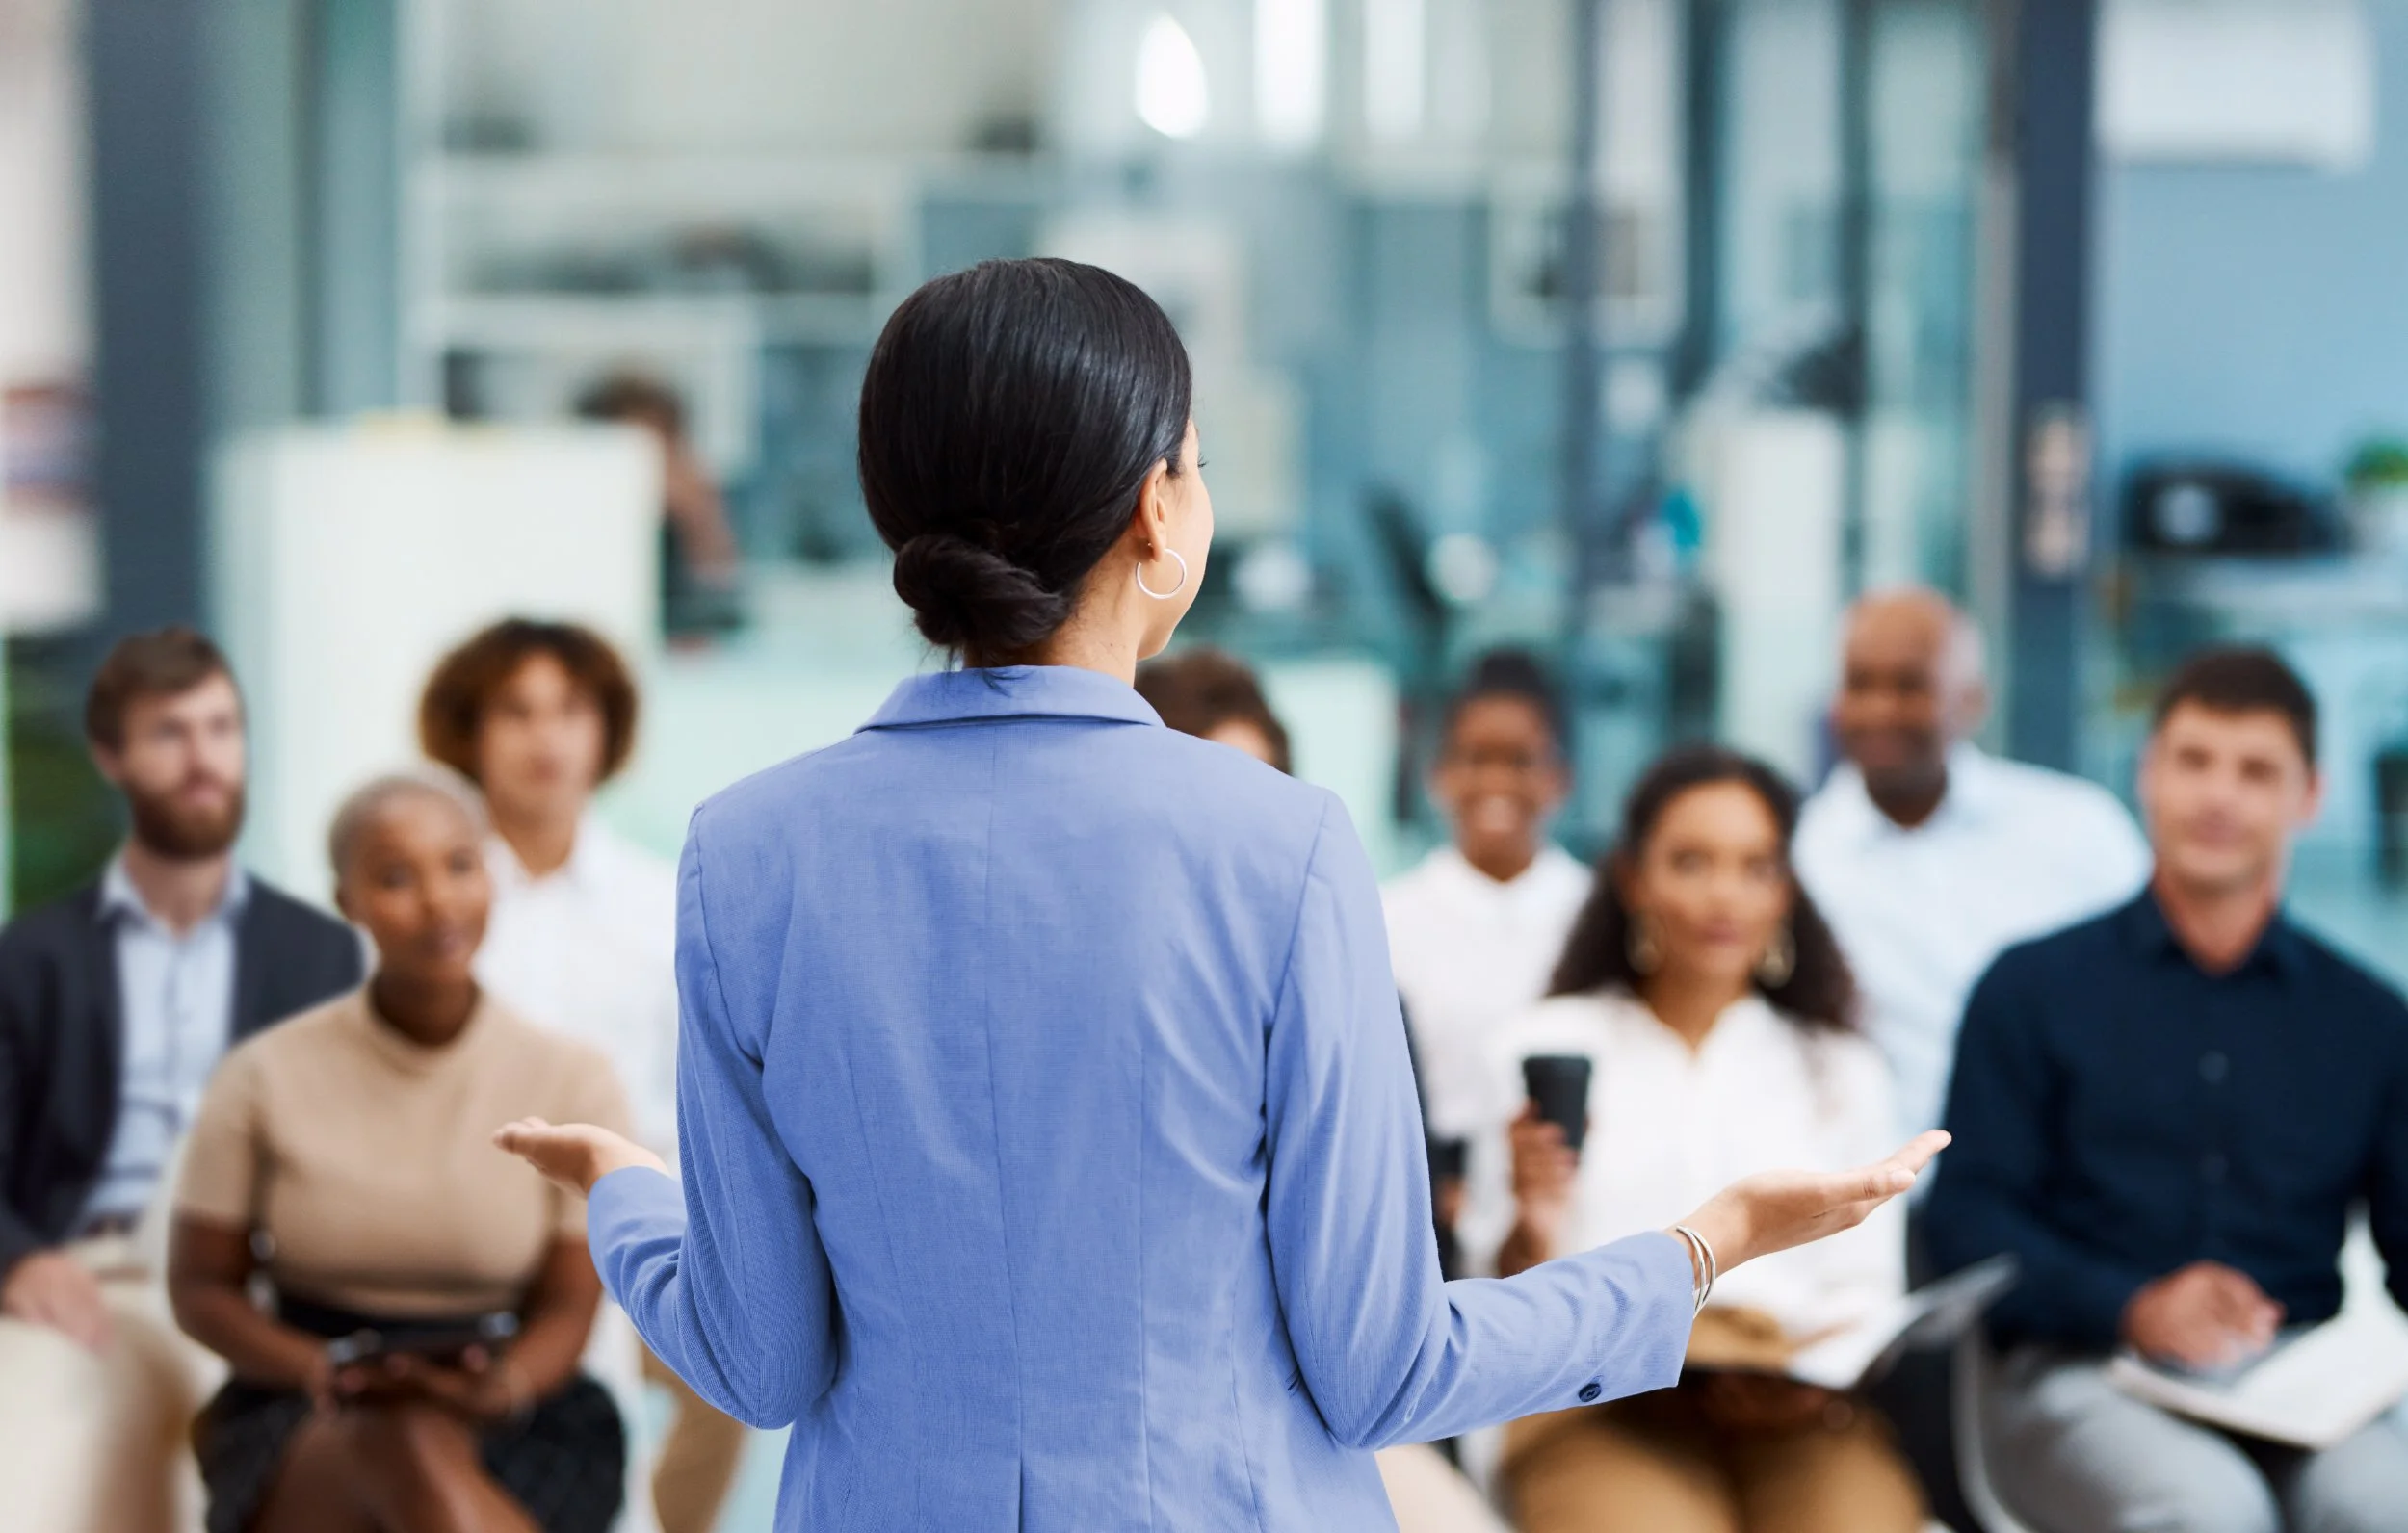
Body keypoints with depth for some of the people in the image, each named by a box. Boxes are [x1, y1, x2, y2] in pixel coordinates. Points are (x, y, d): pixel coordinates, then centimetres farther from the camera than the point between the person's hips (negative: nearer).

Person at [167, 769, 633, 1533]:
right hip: (304, 1427, 0)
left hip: (510, 1437, 0)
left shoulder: (571, 1079, 3)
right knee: (405, 1442, -38)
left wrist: (505, 1384, -20)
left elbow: (568, 1307, 4)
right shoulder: (266, 1077, 1)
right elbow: (201, 1287, 7)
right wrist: (322, 1372, -14)